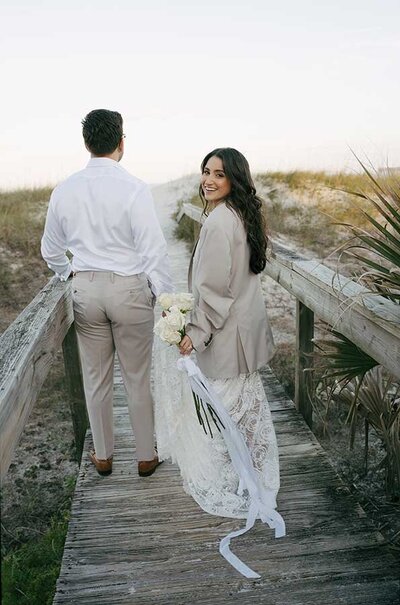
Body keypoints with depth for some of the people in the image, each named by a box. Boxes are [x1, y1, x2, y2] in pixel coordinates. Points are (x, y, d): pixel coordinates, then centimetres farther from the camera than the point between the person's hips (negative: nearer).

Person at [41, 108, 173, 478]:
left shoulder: (64, 191, 0)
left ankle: (103, 456, 32)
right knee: (138, 379, 10)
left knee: (96, 378, 16)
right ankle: (146, 457, 26)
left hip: (85, 290, 4)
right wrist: (166, 298, -6)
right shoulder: (134, 188, -15)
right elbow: (154, 249, -15)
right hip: (129, 288, -4)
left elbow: (51, 251, 10)